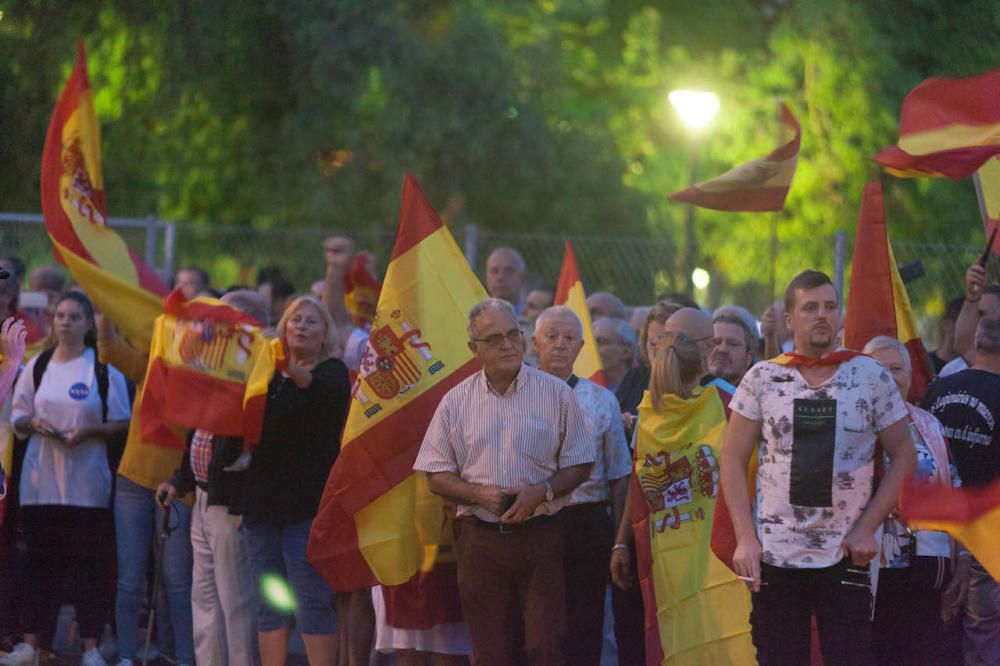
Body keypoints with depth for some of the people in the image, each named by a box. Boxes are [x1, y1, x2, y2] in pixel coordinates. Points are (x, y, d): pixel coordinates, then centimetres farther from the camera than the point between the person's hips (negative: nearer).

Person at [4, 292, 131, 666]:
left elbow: (122, 424, 2)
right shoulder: (38, 366, 10)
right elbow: (18, 418, 14)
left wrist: (89, 431, -15)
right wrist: (33, 424, -8)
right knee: (39, 561, 4)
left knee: (88, 562, -1)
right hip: (41, 478, 3)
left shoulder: (105, 370, 0)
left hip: (87, 480, -2)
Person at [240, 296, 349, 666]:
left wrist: (298, 375, -45)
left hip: (308, 506, -6)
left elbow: (327, 393, -24)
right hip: (263, 502, 6)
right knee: (269, 604, 5)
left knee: (312, 601, -9)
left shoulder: (332, 372, 0)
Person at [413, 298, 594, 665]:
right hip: (481, 537, 1)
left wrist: (542, 492, -13)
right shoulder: (456, 401, 7)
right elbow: (437, 477, 8)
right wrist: (479, 494, -11)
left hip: (540, 536, -1)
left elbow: (579, 465, 5)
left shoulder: (556, 393, 4)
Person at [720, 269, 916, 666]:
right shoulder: (762, 379, 1)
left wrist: (866, 528, -5)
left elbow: (903, 457, 4)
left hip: (846, 558, -1)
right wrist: (745, 537, -5)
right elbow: (733, 460, 4)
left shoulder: (872, 377, 0)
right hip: (773, 557, 1)